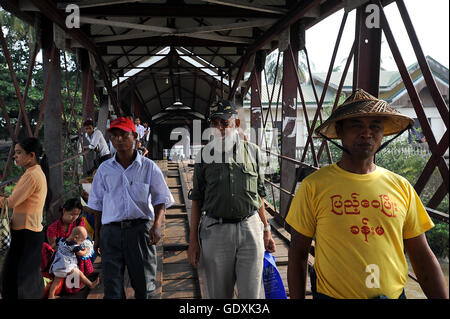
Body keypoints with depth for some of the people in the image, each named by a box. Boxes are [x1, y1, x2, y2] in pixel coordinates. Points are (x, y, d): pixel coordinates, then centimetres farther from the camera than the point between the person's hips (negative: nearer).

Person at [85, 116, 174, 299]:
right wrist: (97, 235, 13)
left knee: (144, 286, 5)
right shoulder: (104, 169, 11)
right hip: (111, 231, 2)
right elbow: (97, 205, 16)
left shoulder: (148, 167, 5)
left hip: (140, 230, -1)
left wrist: (157, 224, -12)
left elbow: (161, 200, 4)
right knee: (112, 289, 2)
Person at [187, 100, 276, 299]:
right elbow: (197, 200, 4)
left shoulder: (253, 152, 5)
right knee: (219, 294, 12)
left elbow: (259, 194, 12)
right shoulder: (205, 155, 2)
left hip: (251, 229, 1)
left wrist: (266, 230, 11)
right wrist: (193, 240, 0)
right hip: (215, 231, 0)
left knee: (251, 294, 5)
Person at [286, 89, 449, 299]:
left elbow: (422, 256, 4)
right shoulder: (314, 186, -10)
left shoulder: (401, 187, -1)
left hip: (394, 294, 3)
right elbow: (298, 254, -5)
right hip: (333, 294, -2)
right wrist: (296, 297, -6)